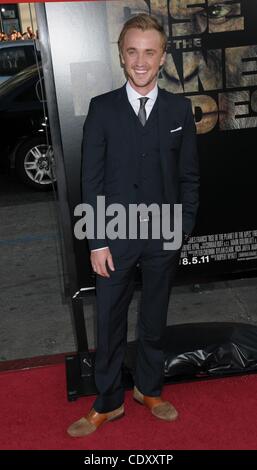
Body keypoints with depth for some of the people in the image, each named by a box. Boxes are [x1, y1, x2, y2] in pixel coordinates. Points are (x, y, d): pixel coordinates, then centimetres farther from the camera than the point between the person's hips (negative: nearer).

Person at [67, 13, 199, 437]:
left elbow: (189, 176, 4)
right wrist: (97, 241, -8)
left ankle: (149, 389, 38)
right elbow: (92, 179, -5)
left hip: (164, 235, 1)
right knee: (110, 323, 9)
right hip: (116, 236, -1)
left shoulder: (180, 109, 1)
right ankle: (108, 403, 28)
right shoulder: (102, 108, -3)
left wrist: (183, 229, -2)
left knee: (154, 319, 16)